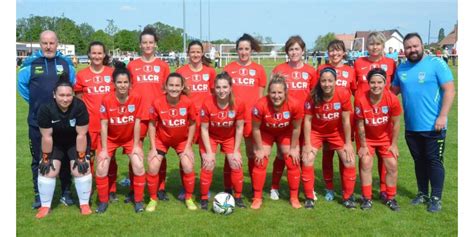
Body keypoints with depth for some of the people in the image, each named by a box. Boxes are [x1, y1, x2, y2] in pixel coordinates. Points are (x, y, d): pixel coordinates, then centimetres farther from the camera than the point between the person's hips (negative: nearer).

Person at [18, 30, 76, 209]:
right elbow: (21, 84, 11)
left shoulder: (66, 63, 3)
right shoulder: (30, 64, 0)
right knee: (38, 159, 7)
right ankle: (39, 195, 18)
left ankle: (66, 193, 20)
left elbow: (74, 85, 15)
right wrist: (35, 101, 7)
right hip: (37, 122, 0)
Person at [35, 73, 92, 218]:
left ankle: (84, 204, 5)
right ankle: (45, 206, 8)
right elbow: (47, 137, -19)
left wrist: (81, 158, -19)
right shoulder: (45, 109, -27)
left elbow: (81, 135, -23)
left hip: (76, 143, -1)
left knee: (81, 169, -12)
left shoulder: (79, 106, -29)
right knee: (48, 170, -8)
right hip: (55, 143, 1)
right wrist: (46, 159, -12)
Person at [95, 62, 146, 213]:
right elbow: (104, 125, -16)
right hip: (111, 138, 0)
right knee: (101, 169, -10)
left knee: (139, 166, -15)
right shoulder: (107, 100, -22)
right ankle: (103, 201, 12)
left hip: (130, 138, 0)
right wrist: (104, 149, -15)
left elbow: (137, 122, -14)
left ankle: (138, 200, 4)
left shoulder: (136, 98, -21)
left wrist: (136, 145, -12)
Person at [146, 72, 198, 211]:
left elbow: (192, 124, -9)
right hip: (161, 140, 0)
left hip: (182, 140, 0)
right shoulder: (157, 103, -25)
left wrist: (188, 146, -8)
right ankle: (153, 199, 14)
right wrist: (153, 148, -11)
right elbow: (152, 124, -11)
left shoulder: (188, 103, -24)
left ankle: (189, 198, 13)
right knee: (153, 167, -9)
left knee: (188, 167, -11)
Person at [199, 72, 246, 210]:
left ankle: (238, 197, 16)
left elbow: (239, 128, -13)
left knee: (236, 165, -3)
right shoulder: (207, 104, -30)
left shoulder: (238, 104, -26)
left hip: (230, 137, 2)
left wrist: (236, 151, -11)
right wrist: (209, 152, -17)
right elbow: (204, 129, -19)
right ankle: (204, 199, 9)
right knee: (208, 166, -9)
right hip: (210, 137, -1)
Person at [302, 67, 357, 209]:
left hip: (337, 132, 1)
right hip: (316, 132, 0)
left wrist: (348, 143, -11)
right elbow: (307, 120, -15)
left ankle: (347, 197, 15)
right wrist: (307, 144, -15)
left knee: (350, 162, -5)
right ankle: (309, 197, 6)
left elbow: (346, 120, -15)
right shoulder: (313, 96, -23)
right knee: (307, 161, -12)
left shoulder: (343, 94, -23)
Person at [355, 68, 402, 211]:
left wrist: (394, 144, -7)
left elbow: (396, 123, -12)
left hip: (386, 138, 1)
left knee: (392, 166, 0)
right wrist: (363, 146, -10)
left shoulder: (392, 99, -24)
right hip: (367, 138, -1)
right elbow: (360, 125, -16)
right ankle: (367, 199, 7)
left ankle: (391, 198, 19)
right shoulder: (361, 100, -27)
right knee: (366, 164, -8)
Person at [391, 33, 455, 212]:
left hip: (433, 126, -5)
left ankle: (436, 198, 14)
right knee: (419, 161, 15)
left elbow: (449, 90, -12)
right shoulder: (401, 68, 8)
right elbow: (393, 91, 16)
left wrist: (442, 116, -17)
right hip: (411, 127, 5)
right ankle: (422, 194, 29)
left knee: (434, 161, 3)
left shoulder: (436, 64, -9)